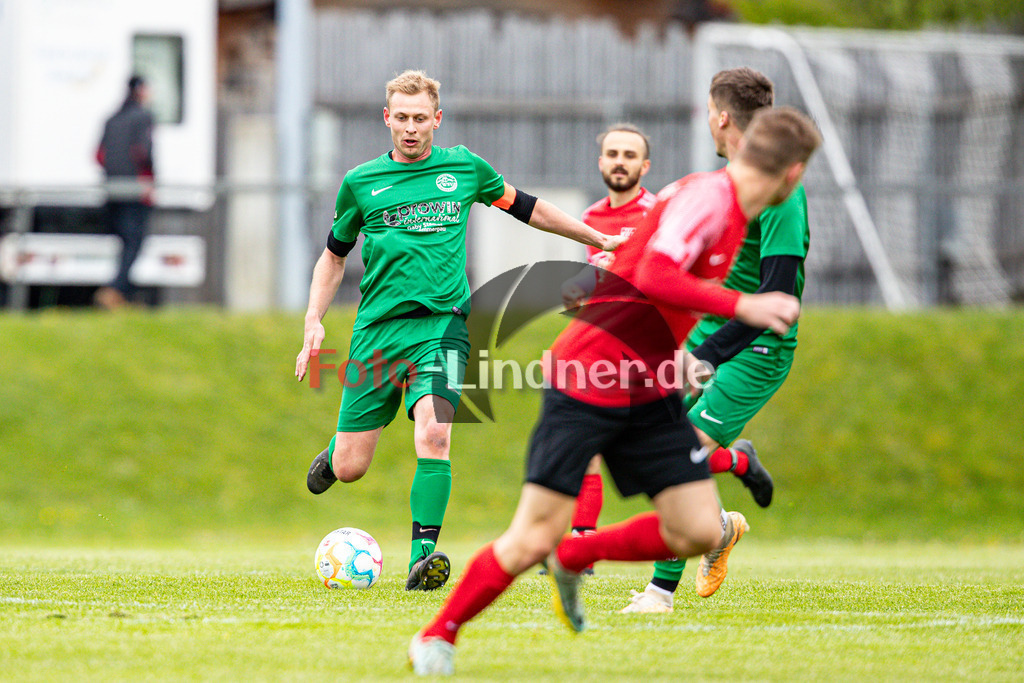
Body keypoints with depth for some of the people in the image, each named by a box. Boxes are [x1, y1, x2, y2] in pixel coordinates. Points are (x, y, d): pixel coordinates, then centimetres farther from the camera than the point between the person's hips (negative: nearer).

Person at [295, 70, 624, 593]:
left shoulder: (464, 168, 7)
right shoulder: (361, 183, 6)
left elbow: (526, 207, 23)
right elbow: (334, 256, 18)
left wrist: (599, 239, 27)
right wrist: (314, 321, 4)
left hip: (442, 323, -1)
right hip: (377, 329, 1)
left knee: (433, 433, -27)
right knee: (349, 469, -1)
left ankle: (423, 554, -23)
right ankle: (332, 451, 37)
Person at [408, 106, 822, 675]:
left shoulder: (731, 212, 10)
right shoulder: (709, 196, -18)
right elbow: (653, 277, -33)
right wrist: (742, 306, -29)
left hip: (649, 391, 9)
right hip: (587, 381, -9)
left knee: (700, 532, -1)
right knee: (533, 541, -9)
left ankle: (575, 558, 21)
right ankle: (437, 637, 11)